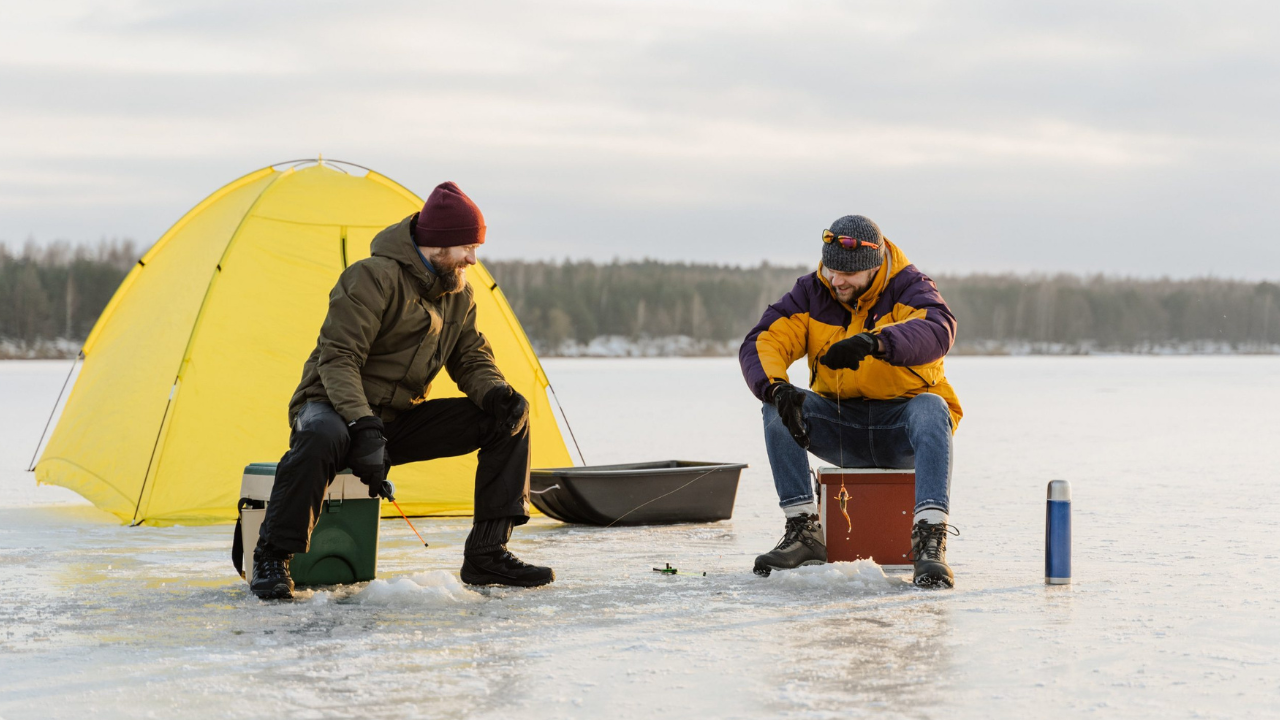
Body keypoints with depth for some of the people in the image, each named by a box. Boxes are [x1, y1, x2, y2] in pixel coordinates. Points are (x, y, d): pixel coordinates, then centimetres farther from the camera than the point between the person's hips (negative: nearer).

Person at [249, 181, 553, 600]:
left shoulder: (459, 295, 6)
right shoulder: (375, 278, -19)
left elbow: (472, 360, 12)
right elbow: (337, 360, -24)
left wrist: (497, 394, -13)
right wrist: (363, 426, -37)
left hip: (401, 420, 7)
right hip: (336, 408, -7)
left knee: (508, 420, -7)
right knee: (323, 438, -45)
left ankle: (486, 555, -6)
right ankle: (273, 559, -26)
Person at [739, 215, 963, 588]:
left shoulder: (908, 288, -11)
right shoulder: (811, 292, -1)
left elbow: (937, 331, -33)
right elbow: (760, 343, -11)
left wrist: (873, 341, -52)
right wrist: (777, 389, -34)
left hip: (901, 430, -3)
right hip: (840, 427, 3)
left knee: (931, 409, -35)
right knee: (778, 409, -22)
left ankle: (930, 540, -45)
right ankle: (804, 531, -22)